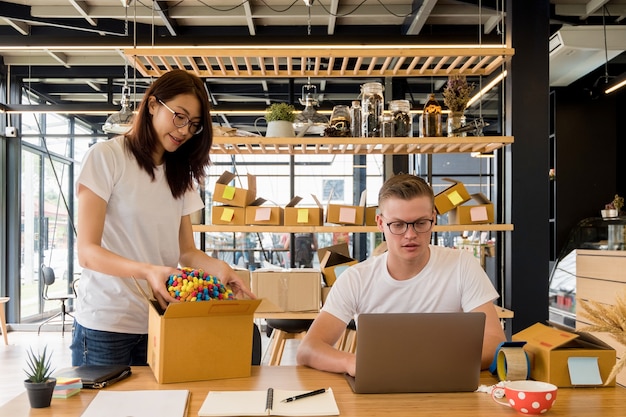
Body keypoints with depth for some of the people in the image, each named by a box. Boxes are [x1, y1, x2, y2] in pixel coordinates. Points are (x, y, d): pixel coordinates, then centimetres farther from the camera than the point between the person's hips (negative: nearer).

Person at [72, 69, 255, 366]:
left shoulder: (180, 174, 12)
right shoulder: (106, 156, -6)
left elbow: (186, 251, 8)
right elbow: (87, 251, -12)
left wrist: (218, 268, -14)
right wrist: (147, 271, -29)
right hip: (106, 323, -5)